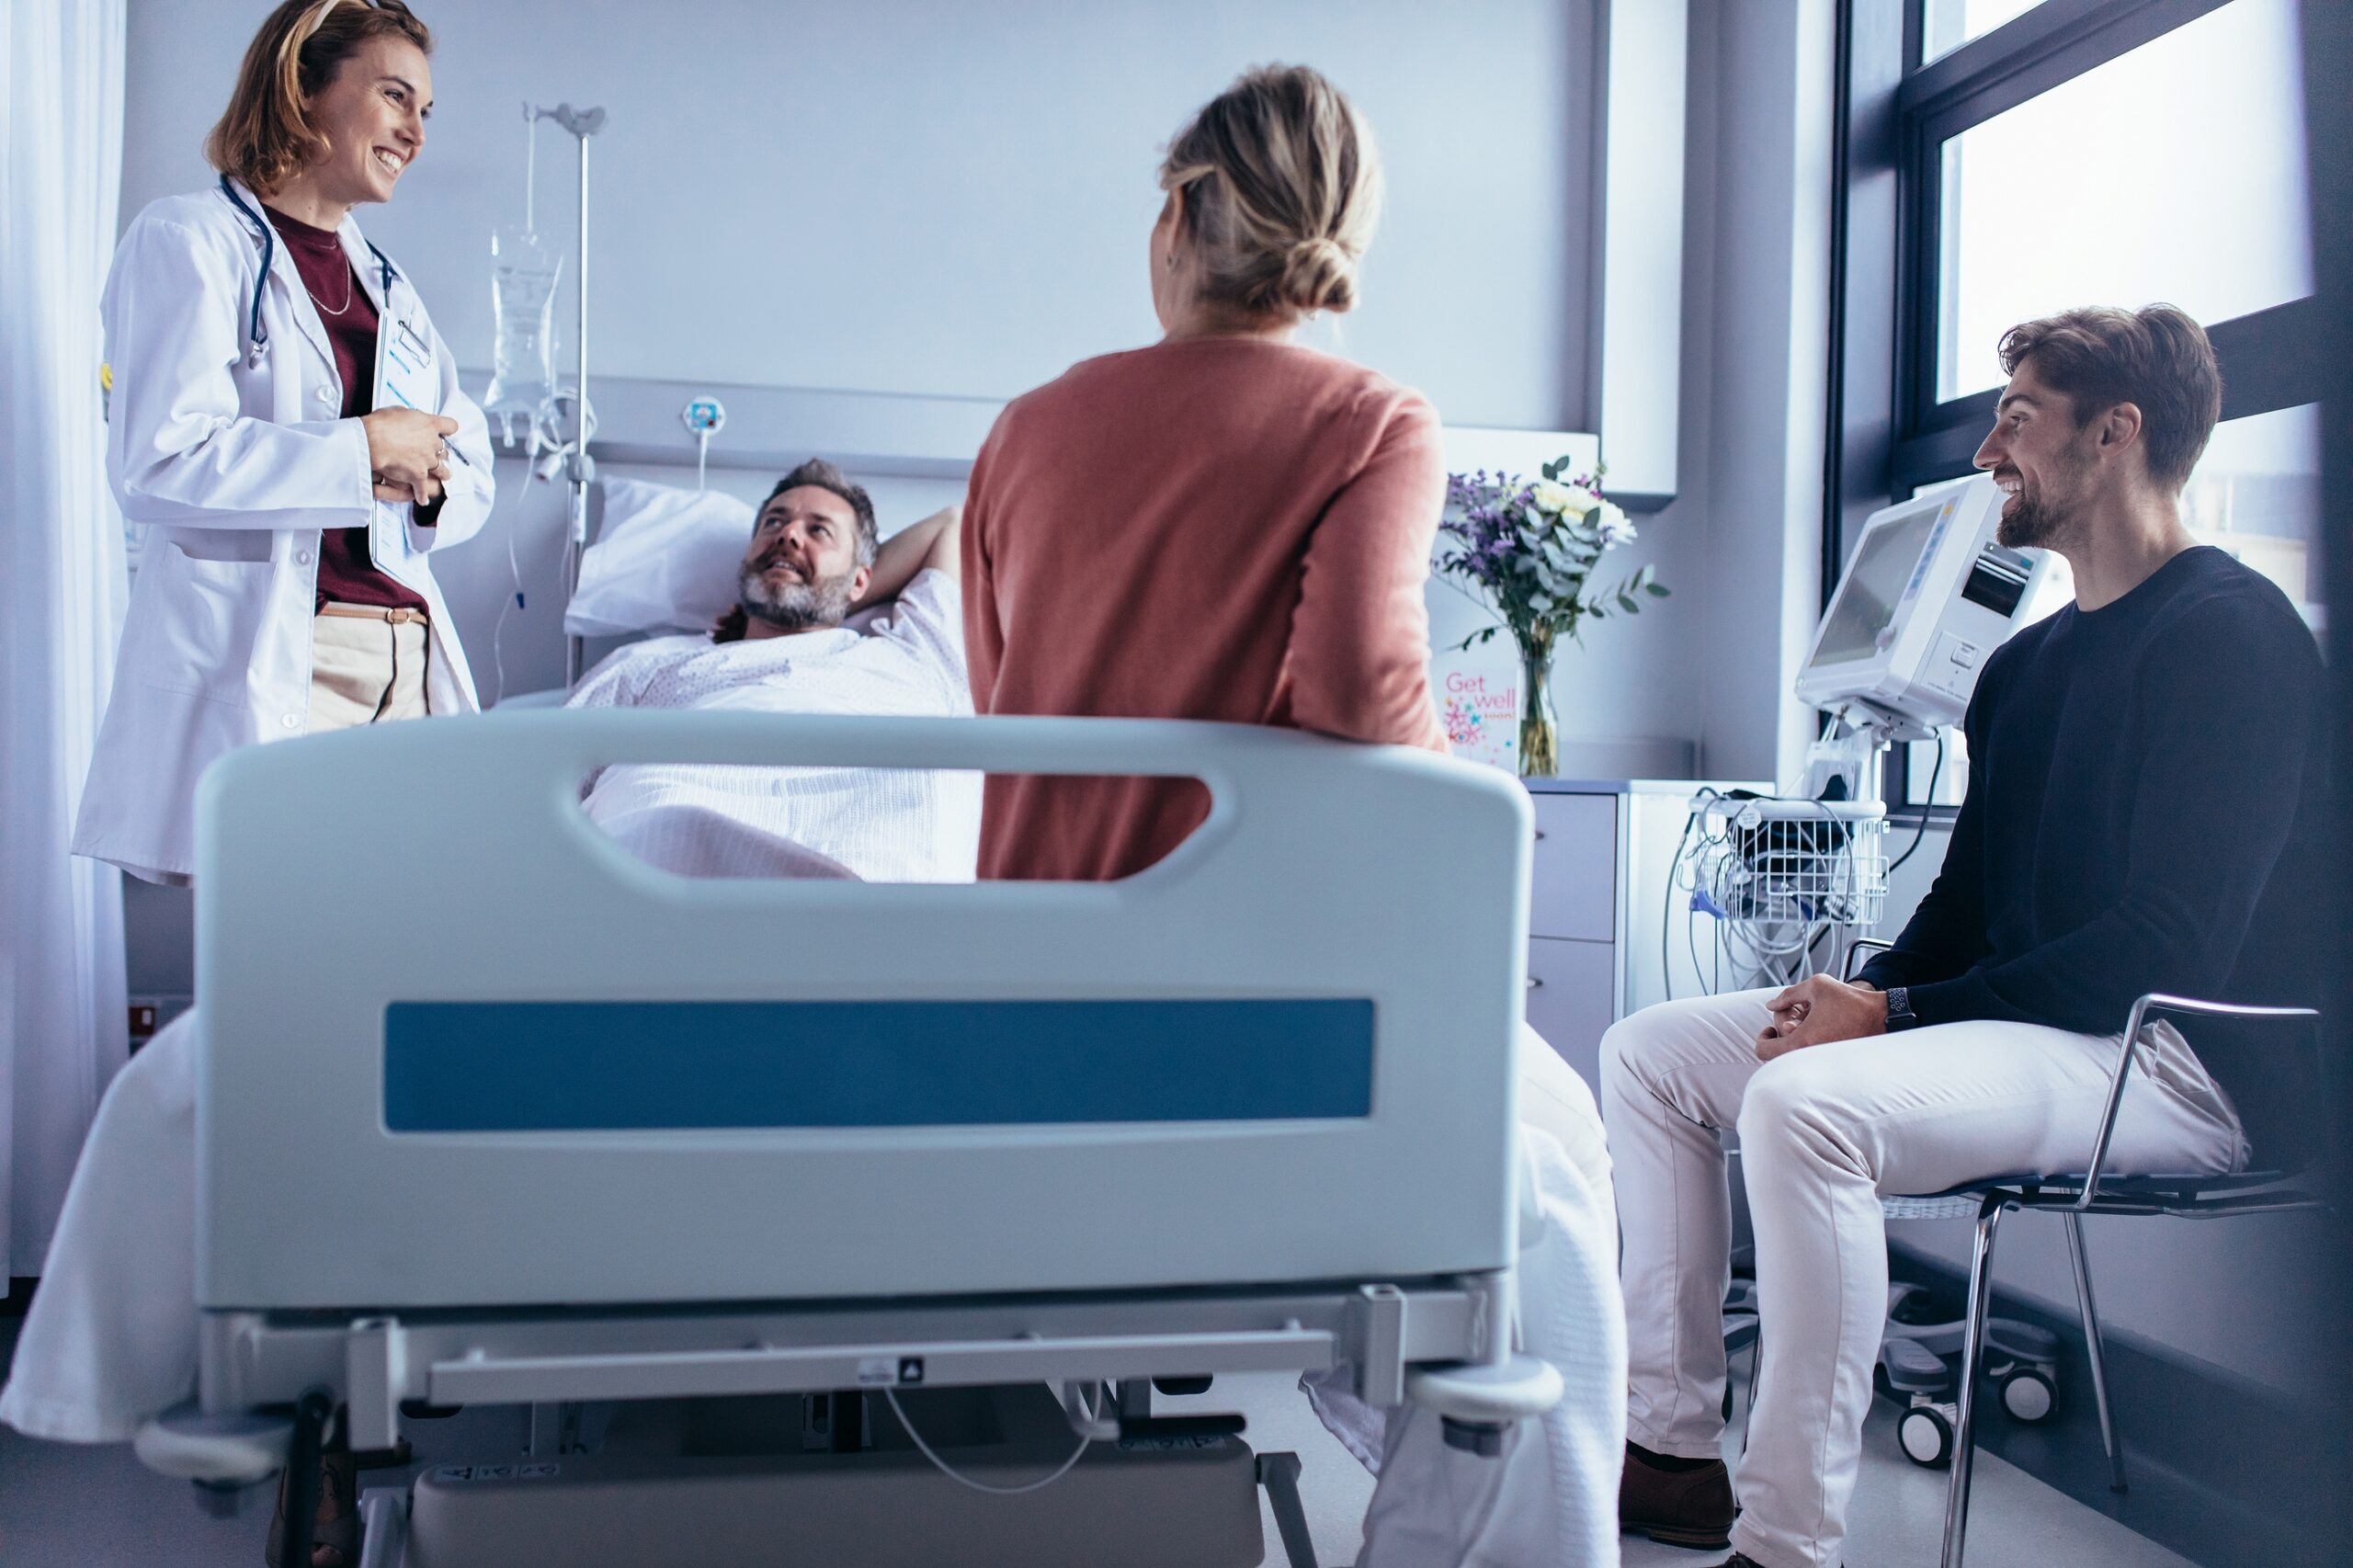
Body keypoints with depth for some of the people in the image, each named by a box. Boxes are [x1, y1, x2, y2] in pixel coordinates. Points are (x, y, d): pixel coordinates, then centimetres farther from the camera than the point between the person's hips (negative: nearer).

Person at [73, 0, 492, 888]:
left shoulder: (388, 285, 23)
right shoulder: (187, 241, 1)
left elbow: (471, 474, 20)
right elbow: (157, 461, -13)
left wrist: (425, 482, -3)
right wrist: (362, 452, -9)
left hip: (409, 664, 6)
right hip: (257, 671, -6)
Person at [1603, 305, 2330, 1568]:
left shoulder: (2231, 632, -12)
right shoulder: (2028, 662, 17)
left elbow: (2170, 952, -20)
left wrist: (1896, 1014, -21)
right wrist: (1861, 991, -4)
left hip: (2163, 1061, -10)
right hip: (2021, 1026, 10)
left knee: (1802, 1103, -34)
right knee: (1649, 1051, 4)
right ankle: (1670, 1444, 3)